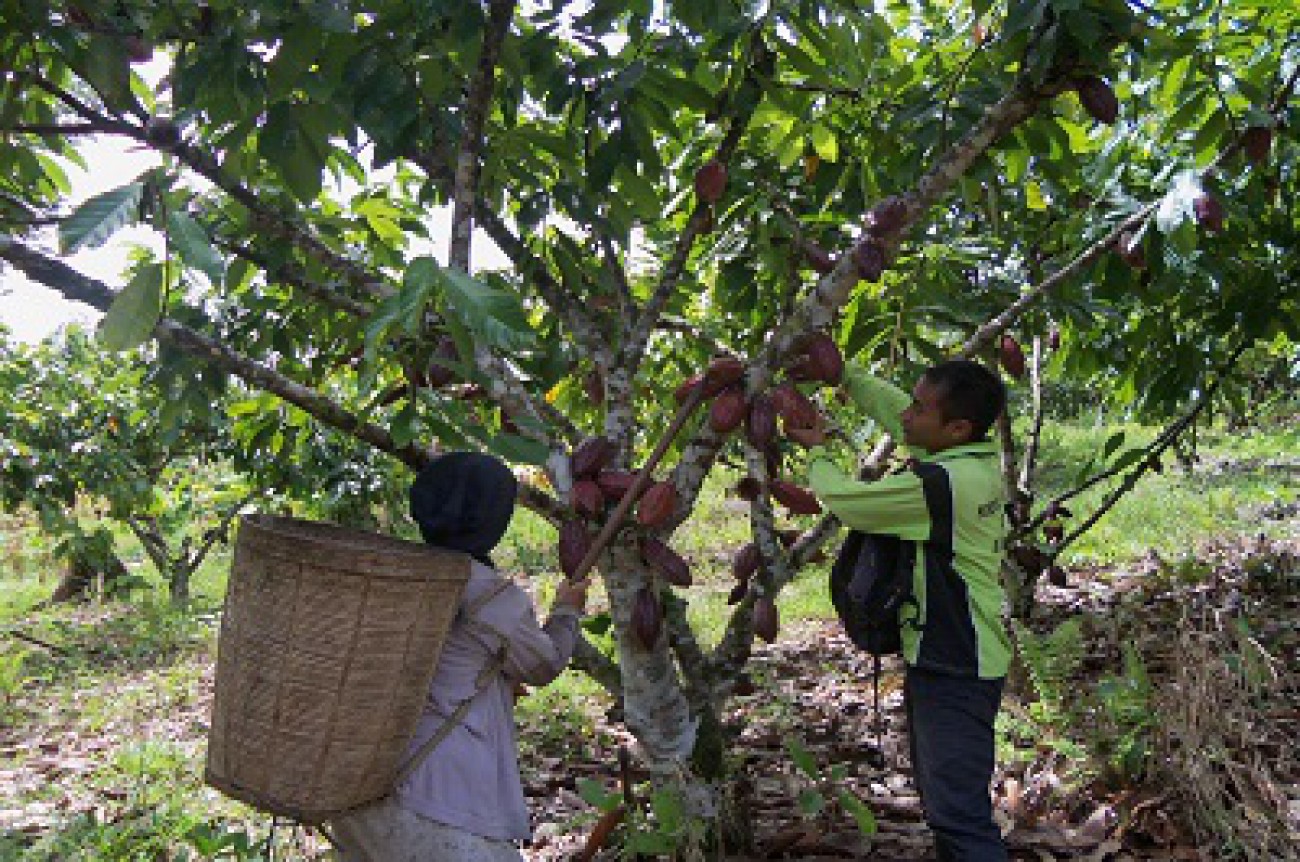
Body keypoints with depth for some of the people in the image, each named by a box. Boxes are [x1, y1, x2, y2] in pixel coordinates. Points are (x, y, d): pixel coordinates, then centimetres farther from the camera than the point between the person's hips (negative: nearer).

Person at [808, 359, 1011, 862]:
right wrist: (844, 376, 12)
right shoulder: (976, 458, 3)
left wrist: (816, 456, 3)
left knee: (959, 815, -10)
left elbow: (846, 500, -15)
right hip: (942, 659, 10)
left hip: (954, 673, -10)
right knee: (943, 801, 21)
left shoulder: (943, 483, -26)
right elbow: (894, 410, 18)